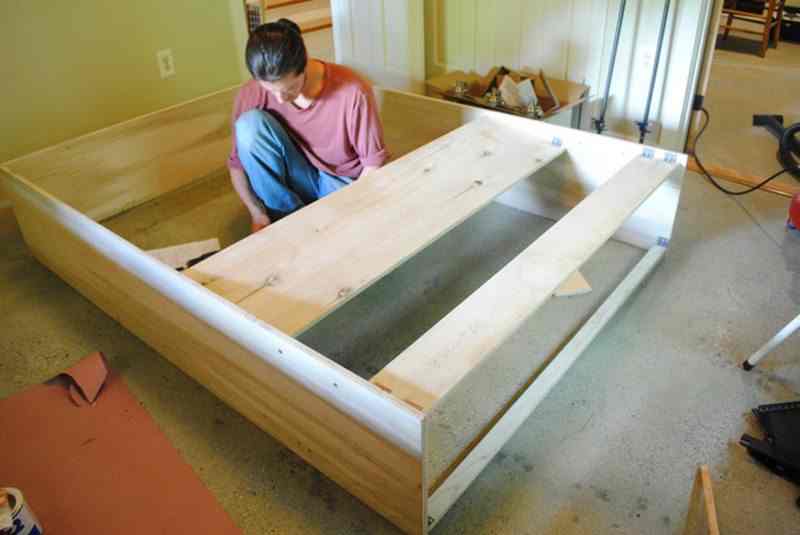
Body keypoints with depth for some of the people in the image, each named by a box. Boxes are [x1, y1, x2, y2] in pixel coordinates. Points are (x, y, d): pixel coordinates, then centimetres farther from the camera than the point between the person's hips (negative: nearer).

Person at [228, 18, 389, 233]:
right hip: (293, 182, 2)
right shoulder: (252, 94, -17)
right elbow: (237, 162, -5)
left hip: (342, 183, -2)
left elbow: (374, 162, -15)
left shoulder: (352, 92, -25)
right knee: (250, 123, -25)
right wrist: (257, 213, -16)